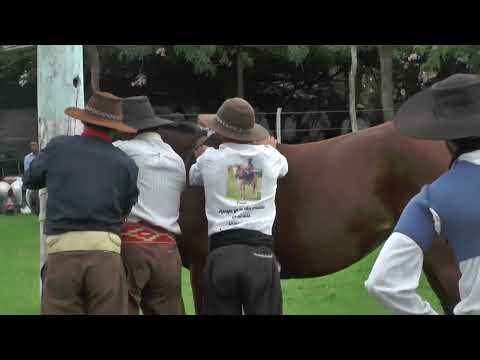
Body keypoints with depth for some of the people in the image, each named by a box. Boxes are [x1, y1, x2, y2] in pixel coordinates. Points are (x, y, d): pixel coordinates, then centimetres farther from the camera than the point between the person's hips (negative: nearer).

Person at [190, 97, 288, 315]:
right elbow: (283, 166, 33)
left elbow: (193, 178, 27)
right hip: (261, 254, 0)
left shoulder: (209, 159, 4)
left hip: (221, 254, 0)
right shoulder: (270, 157, 8)